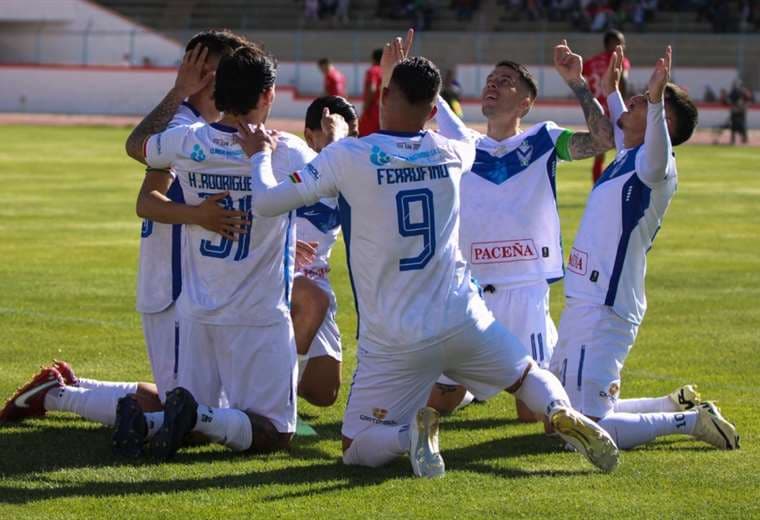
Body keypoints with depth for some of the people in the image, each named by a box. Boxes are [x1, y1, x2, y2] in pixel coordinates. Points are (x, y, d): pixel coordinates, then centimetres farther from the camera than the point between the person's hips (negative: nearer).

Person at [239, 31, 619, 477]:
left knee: (356, 449, 11)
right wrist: (416, 84, 36)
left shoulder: (348, 157, -10)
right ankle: (560, 410, -10)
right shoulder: (451, 154, 2)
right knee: (528, 374, 25)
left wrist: (260, 155, 15)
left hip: (393, 342, -2)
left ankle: (413, 433, -22)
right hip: (461, 320, 3)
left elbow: (266, 202, -6)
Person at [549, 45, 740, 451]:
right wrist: (611, 93, 51)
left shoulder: (655, 165, -13)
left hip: (603, 312, -10)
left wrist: (656, 100, -55)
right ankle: (674, 405, 26)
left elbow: (655, 154, -40)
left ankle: (689, 420, -1)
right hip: (583, 307, 10)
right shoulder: (627, 157, 15)